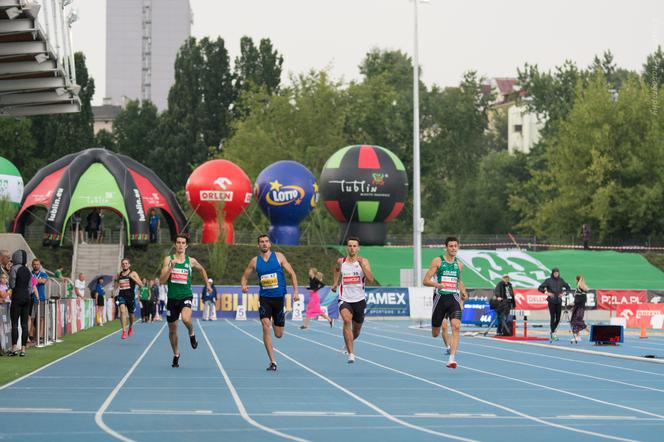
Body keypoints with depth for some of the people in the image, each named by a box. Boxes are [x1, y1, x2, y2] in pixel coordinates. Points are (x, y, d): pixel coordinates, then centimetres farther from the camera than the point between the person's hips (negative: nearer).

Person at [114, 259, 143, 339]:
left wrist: (133, 278, -22)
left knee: (131, 314, 14)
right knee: (122, 311, -23)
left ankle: (131, 327, 47)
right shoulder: (119, 275, 8)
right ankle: (124, 331, -24)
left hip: (130, 296, -1)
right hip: (121, 296, 1)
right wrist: (116, 280, -1)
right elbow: (116, 286, 20)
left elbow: (141, 284, -11)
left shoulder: (133, 274, -2)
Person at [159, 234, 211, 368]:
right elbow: (162, 280, -9)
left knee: (186, 319, -32)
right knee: (172, 329, 11)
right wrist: (171, 267, -20)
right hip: (172, 298, 2)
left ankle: (192, 333, 3)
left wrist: (207, 284, 24)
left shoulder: (191, 261, 0)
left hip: (186, 296, -1)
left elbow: (201, 270, 22)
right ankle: (176, 355, 32)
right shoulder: (168, 259, -2)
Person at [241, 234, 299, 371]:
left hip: (279, 297, 0)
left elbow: (292, 273, 3)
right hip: (264, 298, 0)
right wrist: (243, 286, -10)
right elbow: (244, 276, 13)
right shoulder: (255, 261, 4)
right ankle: (273, 362, -15)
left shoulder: (278, 256, 0)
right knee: (265, 326, -20)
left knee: (278, 335, 5)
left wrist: (295, 291, -7)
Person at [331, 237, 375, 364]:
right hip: (345, 299, -1)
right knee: (347, 320, -30)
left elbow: (371, 279, -17)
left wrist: (362, 265, -24)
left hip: (359, 300, 1)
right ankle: (351, 353, -32)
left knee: (356, 332, 15)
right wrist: (335, 283, 19)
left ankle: (348, 343, 51)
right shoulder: (341, 261, 2)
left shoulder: (363, 261, -4)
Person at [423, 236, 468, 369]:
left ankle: (452, 358, -25)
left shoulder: (459, 264, 11)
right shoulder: (437, 261, -1)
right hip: (440, 298, -2)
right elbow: (425, 281, -5)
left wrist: (463, 292, 12)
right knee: (435, 334, 6)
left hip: (454, 298, 2)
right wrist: (436, 284, -24)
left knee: (456, 326, -22)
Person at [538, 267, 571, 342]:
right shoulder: (548, 280, -3)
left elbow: (568, 287, 18)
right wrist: (547, 293, -12)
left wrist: (563, 293, 2)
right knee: (553, 317, -6)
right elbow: (540, 288, -3)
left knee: (558, 318, 5)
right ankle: (553, 333, -2)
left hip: (559, 301, 4)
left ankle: (553, 330, 25)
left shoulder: (561, 280, 7)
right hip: (551, 301, -4)